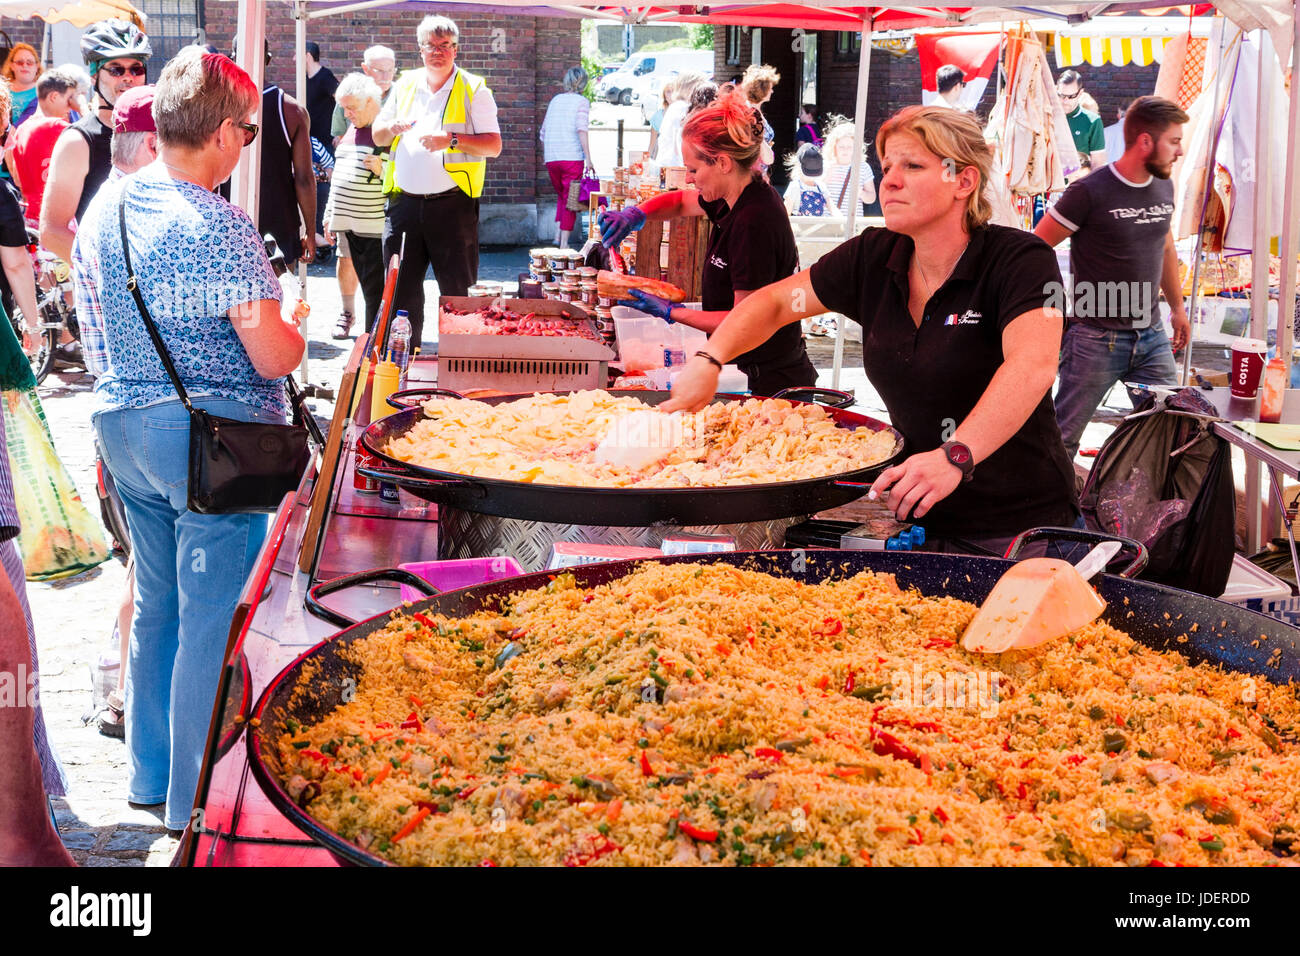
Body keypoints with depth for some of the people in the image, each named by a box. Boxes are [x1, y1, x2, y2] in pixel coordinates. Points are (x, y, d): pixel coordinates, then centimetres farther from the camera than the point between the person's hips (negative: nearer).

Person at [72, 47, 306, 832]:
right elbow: (274, 357, -21)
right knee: (212, 621, 2)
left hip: (123, 430, 8)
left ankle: (152, 775, 33)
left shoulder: (105, 206, 5)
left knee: (158, 605, 20)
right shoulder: (219, 225, -19)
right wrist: (294, 329, 0)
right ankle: (198, 805, 11)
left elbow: (94, 327, 15)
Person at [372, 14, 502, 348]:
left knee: (458, 291, -1)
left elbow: (493, 145, -6)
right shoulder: (405, 85, 15)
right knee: (401, 288, 7)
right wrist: (392, 127, -4)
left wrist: (452, 140, -20)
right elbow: (377, 136, 19)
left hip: (452, 204, -4)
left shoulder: (473, 89, 2)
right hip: (404, 203, 4)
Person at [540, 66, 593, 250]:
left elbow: (543, 131, 15)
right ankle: (564, 242, 0)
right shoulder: (581, 101, -1)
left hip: (551, 159, 5)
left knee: (561, 195, 22)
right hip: (572, 157, -5)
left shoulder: (555, 100, 14)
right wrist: (588, 158, -16)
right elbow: (581, 129, -15)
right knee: (570, 200, 3)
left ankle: (558, 233, 8)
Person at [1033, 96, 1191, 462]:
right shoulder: (1090, 192, -13)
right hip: (1097, 338, -6)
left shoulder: (1164, 188, 8)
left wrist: (1177, 307, 26)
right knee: (1063, 437, 0)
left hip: (1152, 335, 6)